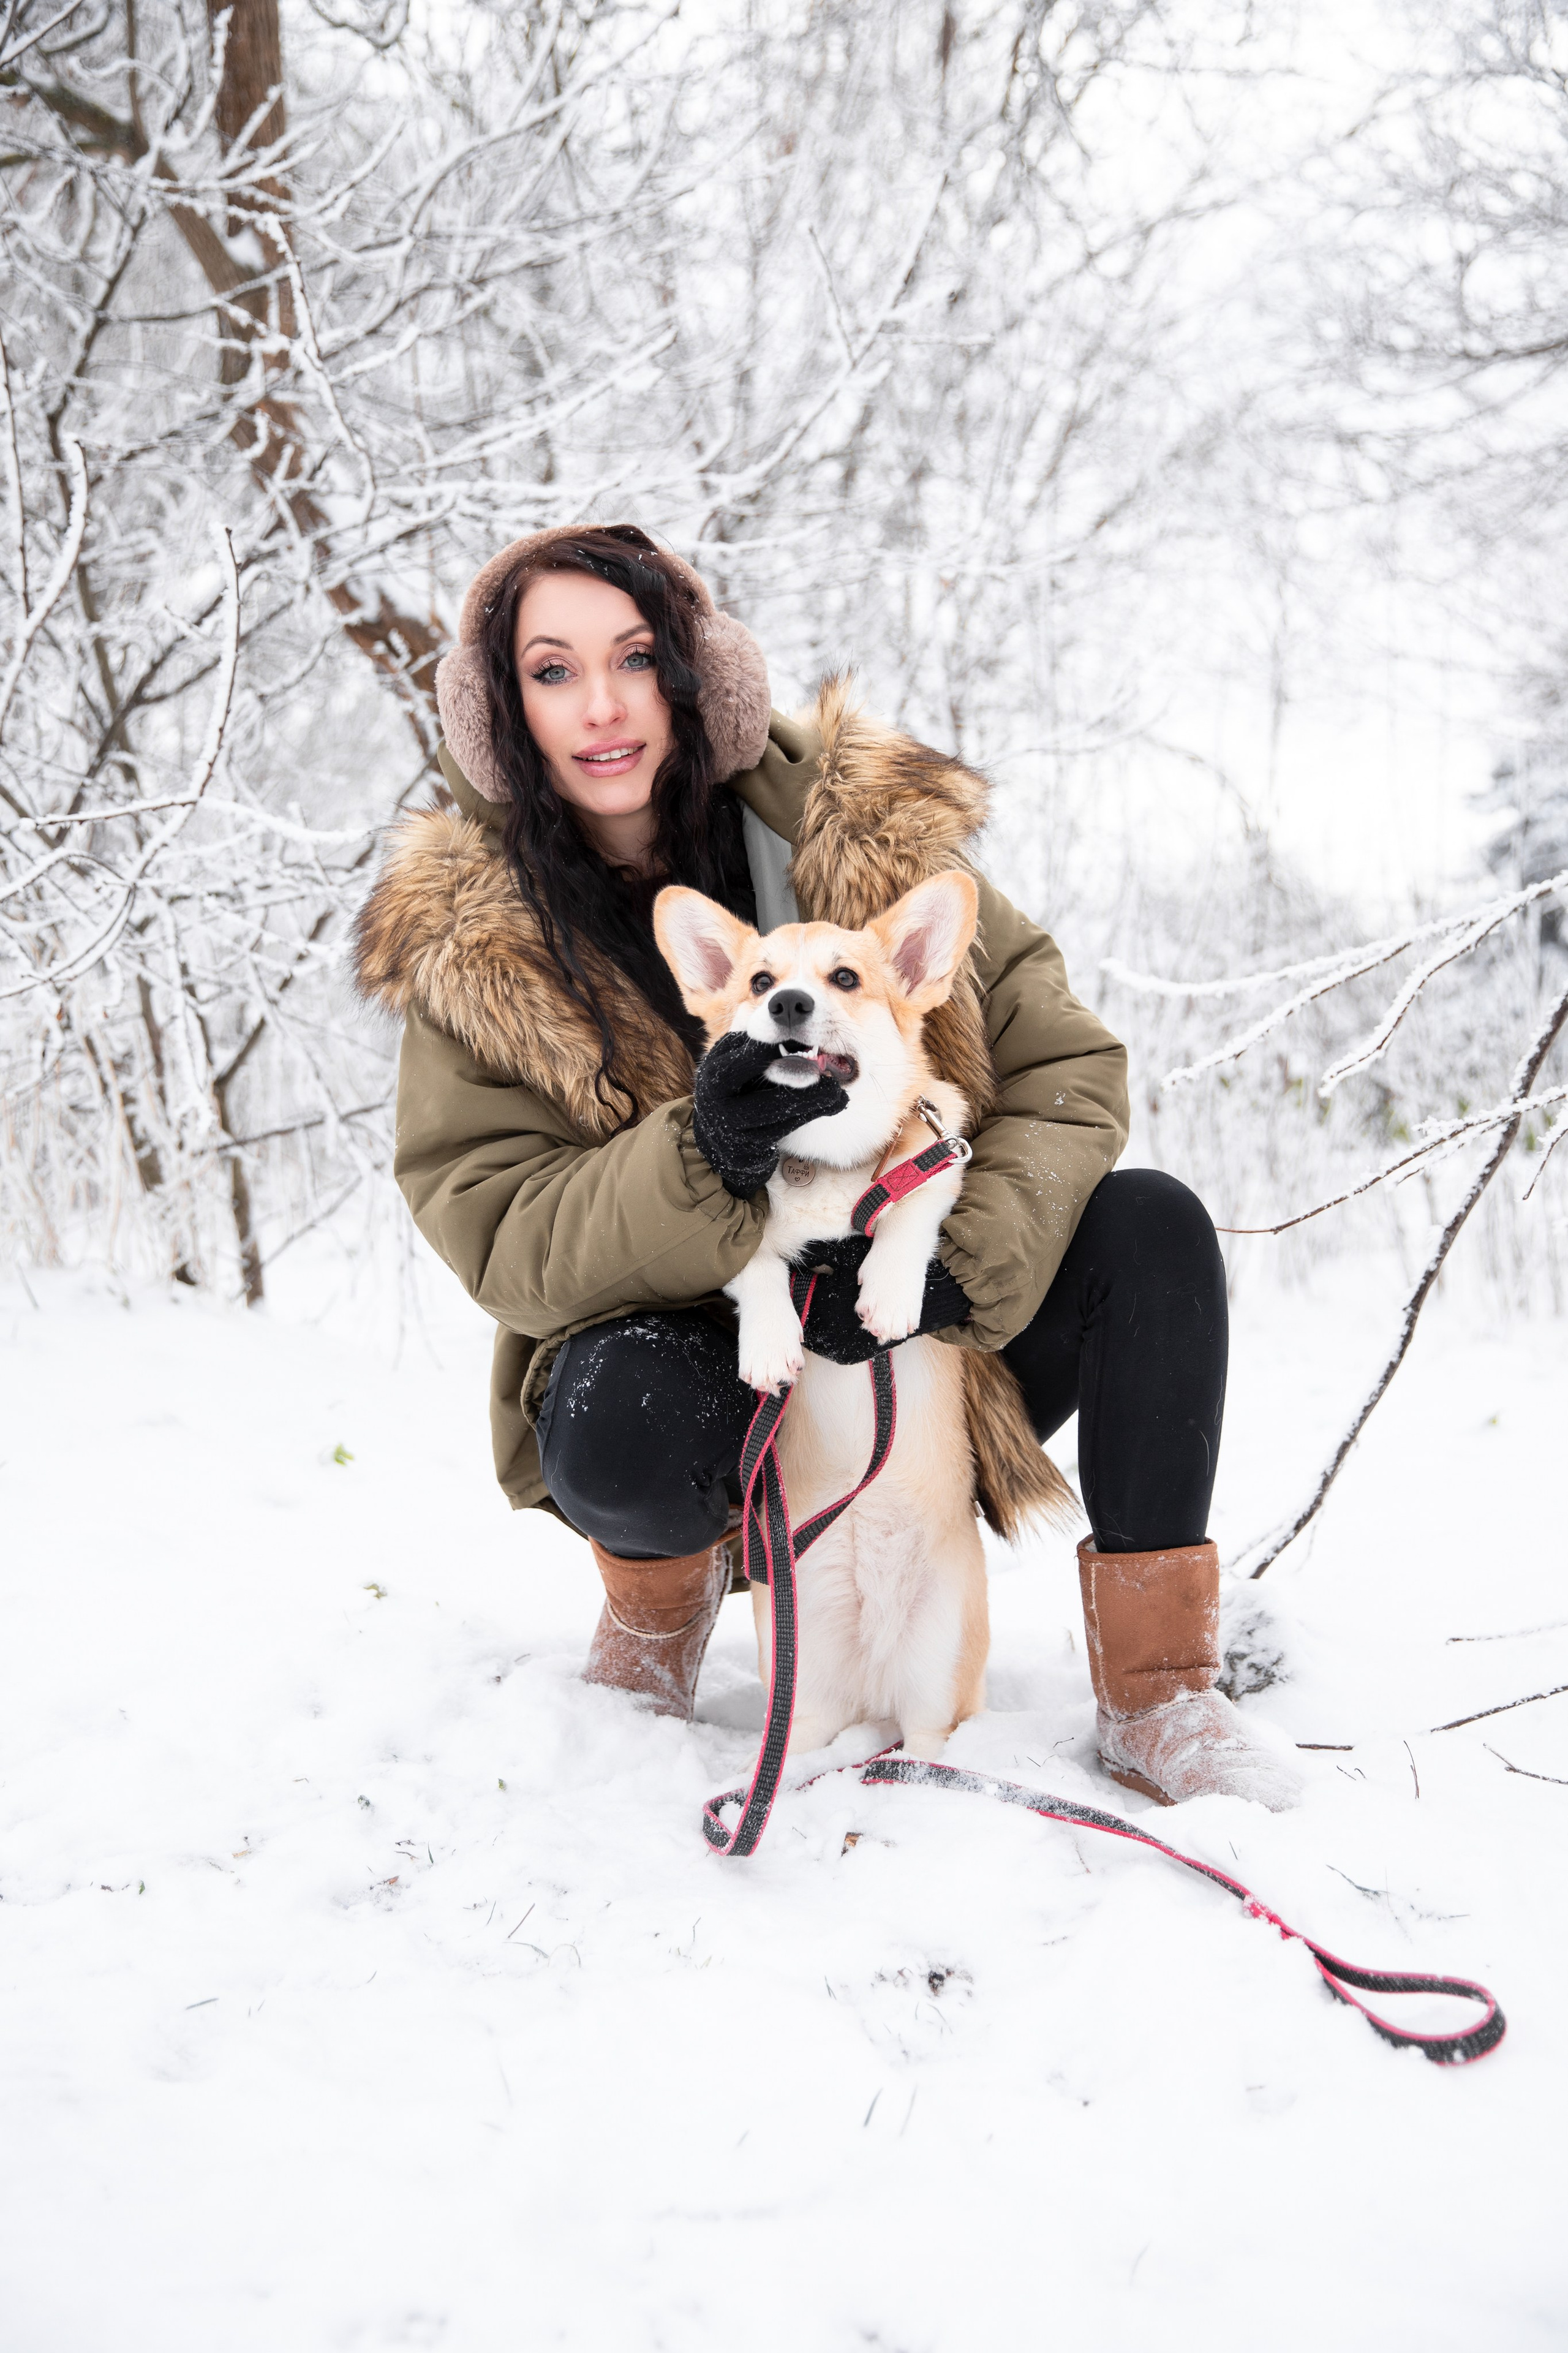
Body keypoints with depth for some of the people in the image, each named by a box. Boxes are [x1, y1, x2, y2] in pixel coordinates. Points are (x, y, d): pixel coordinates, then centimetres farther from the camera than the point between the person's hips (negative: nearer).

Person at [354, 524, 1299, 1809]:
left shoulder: (861, 829, -7)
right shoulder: (468, 943, -8)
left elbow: (1069, 1062, -8)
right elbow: (496, 1232, -15)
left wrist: (961, 1267, -25)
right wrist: (694, 1163, -34)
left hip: (929, 1352, 2)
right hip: (703, 1363, -2)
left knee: (1151, 1226, -21)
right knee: (613, 1430, -36)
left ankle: (1157, 1695, -10)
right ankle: (667, 1573, 4)